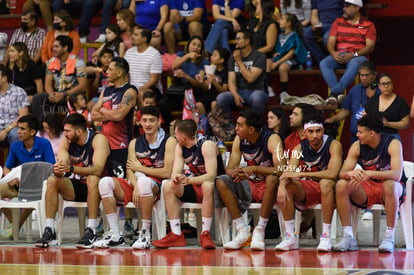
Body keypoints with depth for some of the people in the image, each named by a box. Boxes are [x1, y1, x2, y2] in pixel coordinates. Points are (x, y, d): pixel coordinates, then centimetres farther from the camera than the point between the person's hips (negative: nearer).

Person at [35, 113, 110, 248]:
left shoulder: (98, 139, -18)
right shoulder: (66, 141, -2)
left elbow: (98, 169, -32)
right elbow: (61, 164, -13)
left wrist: (71, 169, -44)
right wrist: (57, 170, -39)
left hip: (94, 187, -5)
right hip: (75, 188, 5)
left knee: (92, 179, -36)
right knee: (52, 180, -19)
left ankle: (91, 231, -36)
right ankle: (49, 231, -22)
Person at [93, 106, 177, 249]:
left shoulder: (169, 142, 2)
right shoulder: (135, 143, 18)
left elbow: (167, 172, -8)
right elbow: (130, 170, 7)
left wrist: (140, 168, 0)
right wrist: (135, 186, -15)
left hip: (157, 187, -5)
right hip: (134, 185, 5)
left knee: (144, 181, -40)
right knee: (105, 182, -19)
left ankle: (145, 235, -32)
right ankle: (114, 235, -21)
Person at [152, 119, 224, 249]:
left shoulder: (207, 146, -17)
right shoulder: (180, 147, 3)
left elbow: (211, 175, -27)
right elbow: (176, 172, -4)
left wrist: (189, 180, -41)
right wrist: (175, 178, -30)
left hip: (214, 186, -6)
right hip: (194, 190, 6)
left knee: (208, 186, -39)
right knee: (168, 186, -17)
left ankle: (205, 234, -37)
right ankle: (176, 235, -21)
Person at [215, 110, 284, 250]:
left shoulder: (272, 139, -18)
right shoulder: (239, 140, -2)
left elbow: (281, 170, -30)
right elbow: (229, 168, -2)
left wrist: (254, 169, -39)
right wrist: (236, 173, -28)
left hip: (268, 187, -5)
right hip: (250, 185, 5)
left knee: (272, 179, -38)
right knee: (221, 182, -17)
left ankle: (260, 230, -30)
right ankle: (242, 230, -17)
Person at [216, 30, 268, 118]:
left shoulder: (259, 57, -6)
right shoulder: (233, 57, 10)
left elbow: (250, 78, -17)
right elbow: (231, 81, 2)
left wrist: (239, 61, -11)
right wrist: (235, 95, -18)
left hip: (256, 91, -4)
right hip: (239, 92, 4)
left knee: (257, 98, -40)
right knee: (221, 98, -26)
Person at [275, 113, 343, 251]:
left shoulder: (333, 145, -15)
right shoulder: (300, 147, -2)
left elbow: (332, 173, -30)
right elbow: (288, 172, -12)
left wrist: (300, 174, -34)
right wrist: (282, 186, -37)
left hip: (328, 192, -4)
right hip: (307, 190, 4)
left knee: (325, 182, -37)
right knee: (285, 185, -23)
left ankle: (326, 236, -32)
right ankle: (290, 237, -18)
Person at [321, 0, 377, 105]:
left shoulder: (368, 25, 7)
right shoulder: (338, 22, 17)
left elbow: (370, 47, -3)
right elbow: (330, 42, 9)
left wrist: (353, 55, -18)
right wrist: (333, 53, -14)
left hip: (358, 56, -3)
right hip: (339, 56, 3)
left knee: (354, 64, -40)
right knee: (324, 63, -28)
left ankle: (335, 92, -42)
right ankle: (339, 93, -40)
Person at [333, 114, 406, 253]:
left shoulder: (392, 144, -15)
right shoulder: (357, 146, -2)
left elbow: (397, 174, -28)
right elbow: (342, 173, -8)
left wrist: (368, 173, -40)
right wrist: (352, 174, -34)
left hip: (391, 191, -4)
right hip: (366, 191, 4)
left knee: (390, 184, -38)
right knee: (341, 185, -22)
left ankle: (389, 237, -31)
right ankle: (348, 237, -21)